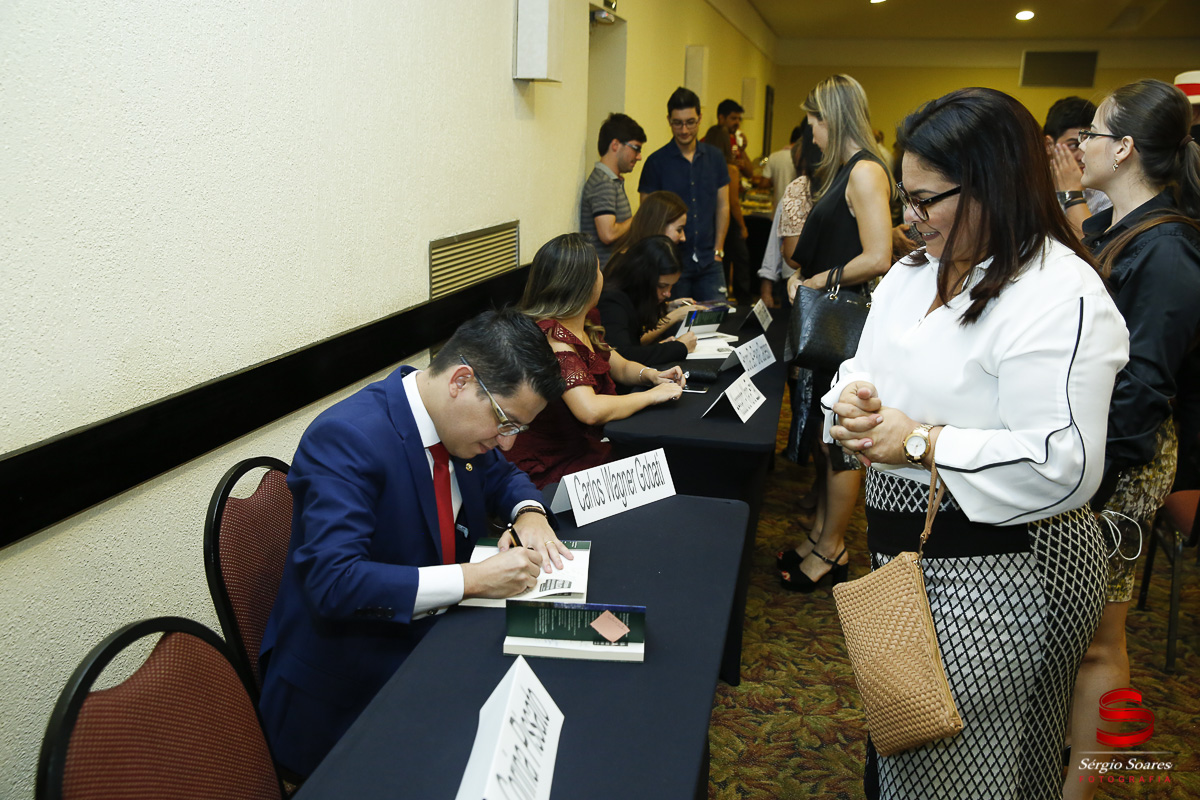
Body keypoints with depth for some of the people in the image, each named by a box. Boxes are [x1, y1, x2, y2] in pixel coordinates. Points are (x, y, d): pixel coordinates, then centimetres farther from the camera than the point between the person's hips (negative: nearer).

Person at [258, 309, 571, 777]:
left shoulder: (460, 420, 0)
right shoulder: (344, 438, -24)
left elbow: (499, 475, 19)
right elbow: (334, 582, -31)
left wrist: (529, 513, -3)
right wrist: (472, 579, -31)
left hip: (437, 636, 8)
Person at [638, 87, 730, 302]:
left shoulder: (714, 158, 10)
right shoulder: (656, 162, -2)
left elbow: (723, 206, 14)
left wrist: (718, 250, 7)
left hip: (709, 263, 3)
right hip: (672, 260, -3)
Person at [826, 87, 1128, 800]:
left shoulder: (1062, 297, -21)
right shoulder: (917, 272, 7)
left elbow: (1063, 467, -29)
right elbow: (868, 368, 14)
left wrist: (919, 442, -25)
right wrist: (854, 397, -10)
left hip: (999, 574, -8)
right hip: (906, 551, 8)